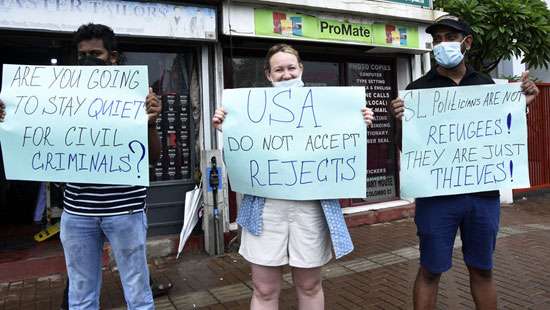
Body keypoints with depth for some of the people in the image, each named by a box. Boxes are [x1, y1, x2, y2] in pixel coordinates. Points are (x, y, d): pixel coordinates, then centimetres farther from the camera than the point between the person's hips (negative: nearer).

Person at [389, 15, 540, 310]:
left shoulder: (486, 84, 9)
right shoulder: (418, 88, 0)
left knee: (482, 270, 16)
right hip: (436, 194, -3)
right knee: (430, 271, 6)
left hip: (483, 192, 3)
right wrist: (400, 120, -20)